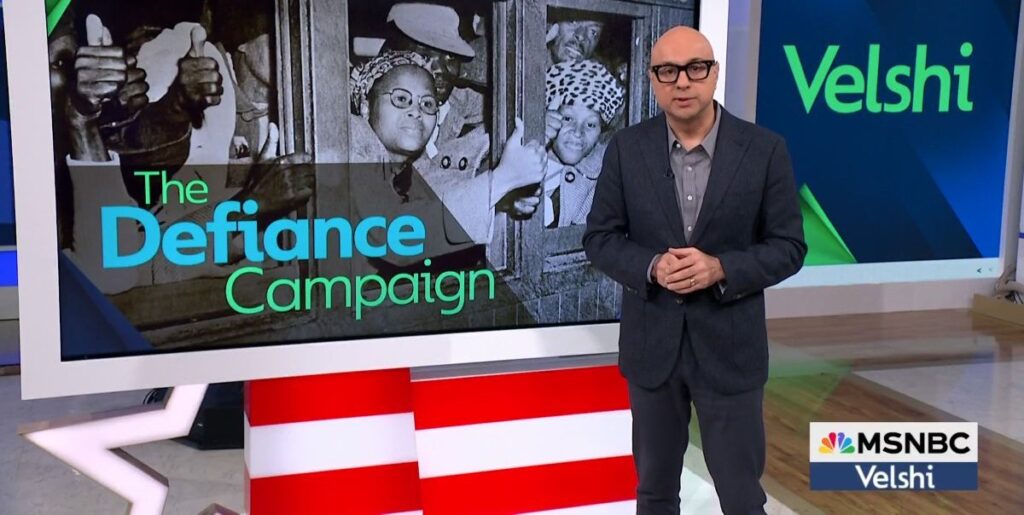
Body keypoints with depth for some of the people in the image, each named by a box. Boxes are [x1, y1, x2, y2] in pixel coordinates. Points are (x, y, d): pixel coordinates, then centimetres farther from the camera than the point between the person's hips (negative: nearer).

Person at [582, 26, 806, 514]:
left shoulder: (764, 149, -7)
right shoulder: (626, 148, -3)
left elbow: (789, 246, -4)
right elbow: (599, 237, 0)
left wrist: (720, 269, -21)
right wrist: (651, 266, -19)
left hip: (729, 346, -1)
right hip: (651, 344, 2)